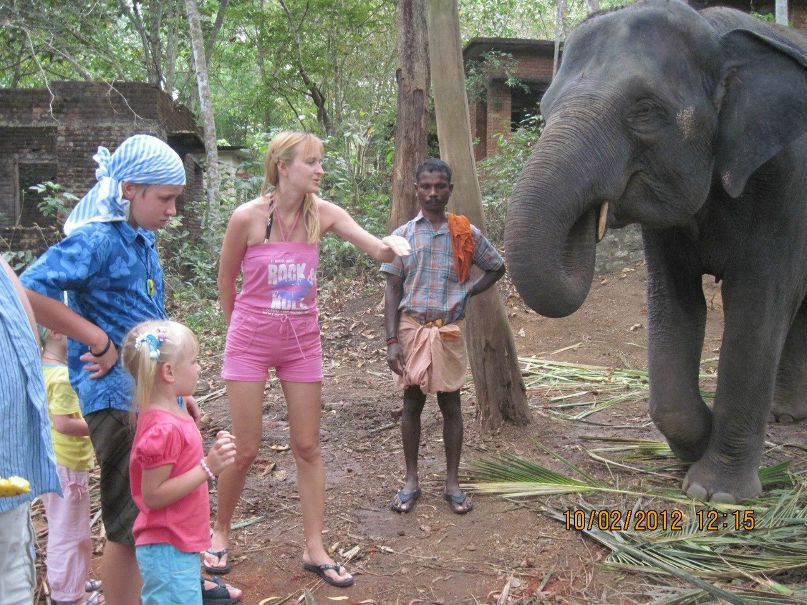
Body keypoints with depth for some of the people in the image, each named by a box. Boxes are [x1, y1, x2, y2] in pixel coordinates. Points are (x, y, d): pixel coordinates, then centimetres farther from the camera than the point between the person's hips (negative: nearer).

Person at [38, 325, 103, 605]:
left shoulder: (43, 369, 5)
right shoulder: (63, 376, -24)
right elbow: (63, 423, -26)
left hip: (51, 461, 10)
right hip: (66, 464, -10)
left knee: (64, 527, 23)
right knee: (69, 530, 5)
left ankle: (73, 581, 39)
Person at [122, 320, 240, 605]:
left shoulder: (171, 414, 6)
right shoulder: (163, 429, -25)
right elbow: (153, 495, -24)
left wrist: (213, 454, 3)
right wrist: (208, 467, -26)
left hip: (181, 543, 10)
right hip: (168, 550, -10)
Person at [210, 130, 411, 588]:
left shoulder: (324, 214, -7)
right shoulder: (248, 217, -15)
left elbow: (376, 247, -17)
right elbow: (226, 279, -1)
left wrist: (388, 247, -40)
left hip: (302, 343, 3)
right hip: (251, 342, -3)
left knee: (308, 447, 7)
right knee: (246, 449, 4)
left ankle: (315, 548, 17)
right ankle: (221, 533, 28)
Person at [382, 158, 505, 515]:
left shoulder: (466, 233, 3)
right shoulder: (402, 235, 1)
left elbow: (496, 268, 15)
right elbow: (393, 290, 0)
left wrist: (467, 293, 0)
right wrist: (392, 340, -8)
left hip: (449, 331, 0)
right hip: (411, 327, 0)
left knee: (450, 405, 7)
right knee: (412, 403, 7)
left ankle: (452, 482, 17)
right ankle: (411, 481, 18)